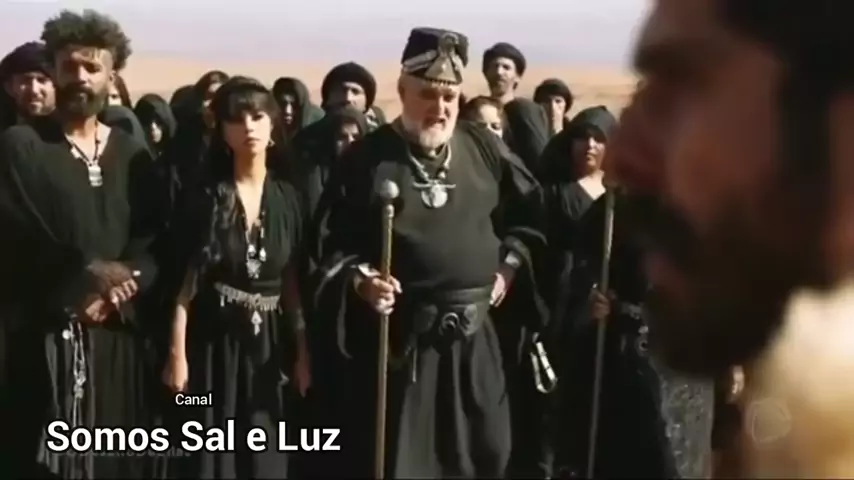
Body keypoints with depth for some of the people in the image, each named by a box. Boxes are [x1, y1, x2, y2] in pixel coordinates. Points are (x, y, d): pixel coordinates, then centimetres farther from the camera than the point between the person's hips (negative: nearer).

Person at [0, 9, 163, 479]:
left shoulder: (133, 154, 10)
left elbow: (155, 242, 6)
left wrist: (118, 292, -10)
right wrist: (86, 272, -10)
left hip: (120, 335, 3)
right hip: (48, 338, -3)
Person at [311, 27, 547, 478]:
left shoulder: (484, 148, 3)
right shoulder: (366, 159, -6)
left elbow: (529, 209, 16)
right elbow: (331, 243, -4)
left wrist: (510, 263, 7)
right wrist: (359, 281, -20)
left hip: (473, 335, 3)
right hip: (397, 336, -3)